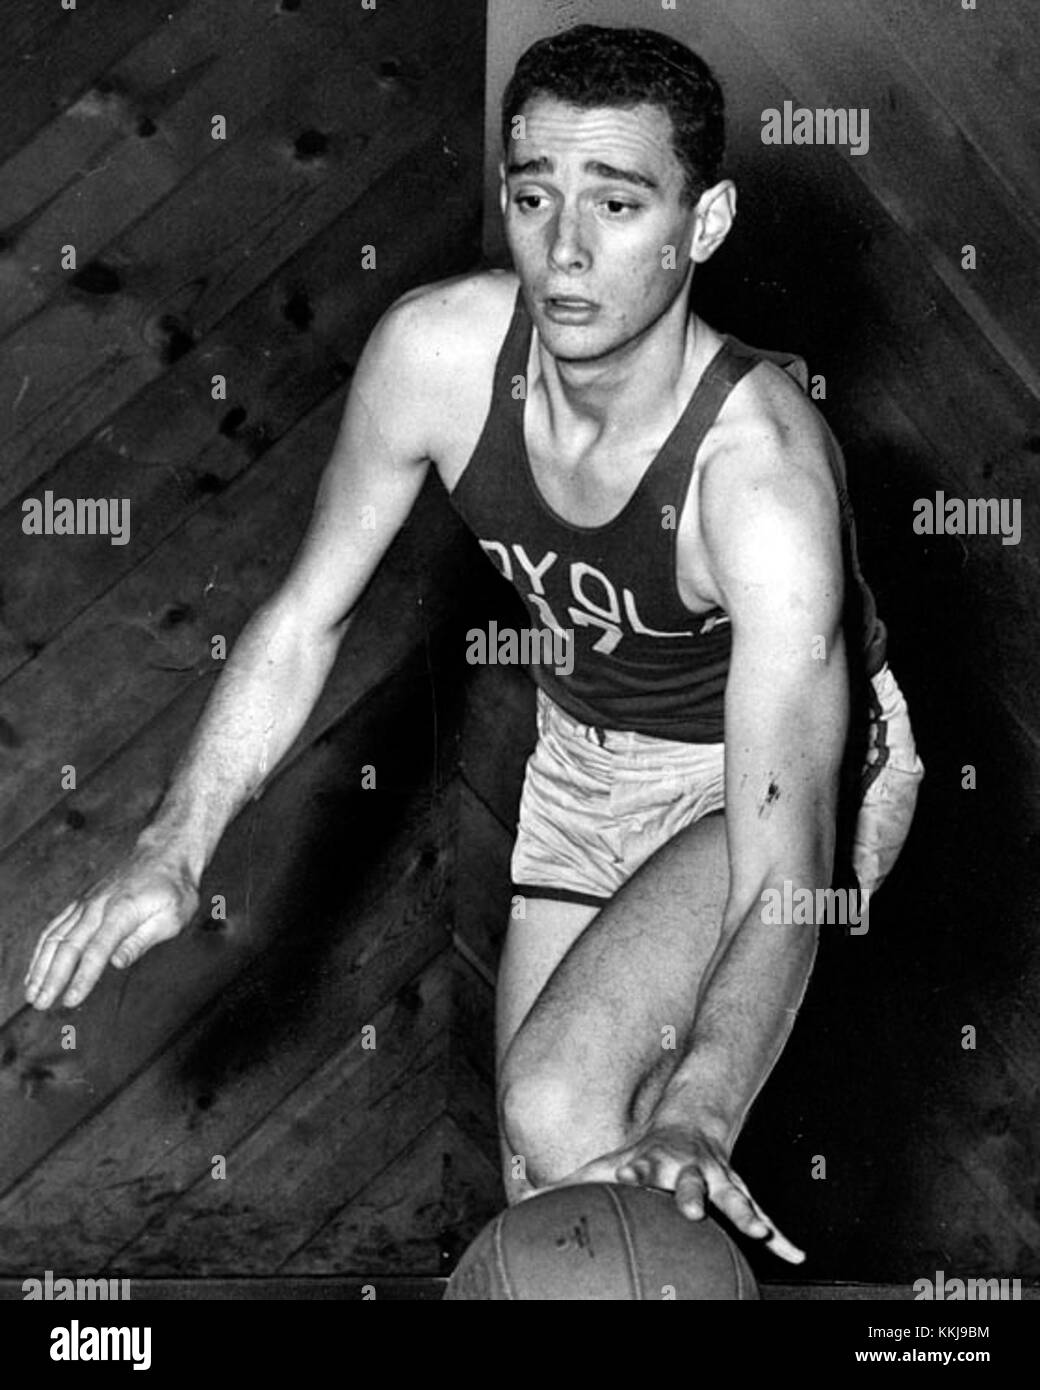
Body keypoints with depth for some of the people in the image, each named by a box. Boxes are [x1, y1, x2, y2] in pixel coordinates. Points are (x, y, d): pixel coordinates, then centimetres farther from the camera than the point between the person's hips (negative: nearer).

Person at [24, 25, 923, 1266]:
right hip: (584, 746, 6)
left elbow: (782, 873, -42)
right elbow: (306, 616, -9)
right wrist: (170, 856, -19)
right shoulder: (435, 351, -23)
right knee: (539, 1198, 11)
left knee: (562, 1115, -25)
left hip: (789, 762, -5)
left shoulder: (759, 469, -37)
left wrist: (696, 1117, -58)